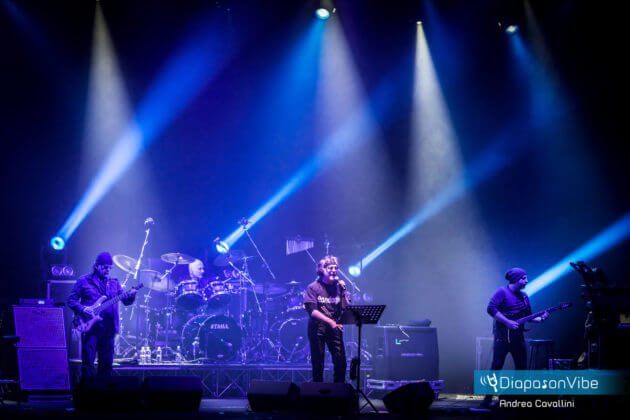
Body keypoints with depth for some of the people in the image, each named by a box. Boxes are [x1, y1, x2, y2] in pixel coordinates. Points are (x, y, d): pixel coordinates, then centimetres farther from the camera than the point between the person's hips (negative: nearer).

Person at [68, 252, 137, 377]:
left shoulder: (114, 283, 14)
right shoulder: (84, 281, 3)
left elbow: (125, 300, 9)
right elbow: (71, 300, 3)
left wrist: (131, 295, -13)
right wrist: (82, 309, -14)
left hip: (108, 328, 4)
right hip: (90, 327, -4)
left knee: (106, 363, 6)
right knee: (88, 362, -6)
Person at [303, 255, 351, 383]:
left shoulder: (339, 287, 8)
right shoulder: (313, 287, -3)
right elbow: (312, 311, -13)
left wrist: (343, 291, -11)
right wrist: (330, 321, -22)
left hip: (335, 329, 3)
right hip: (317, 329, -3)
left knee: (341, 362, -5)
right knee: (318, 364, 2)